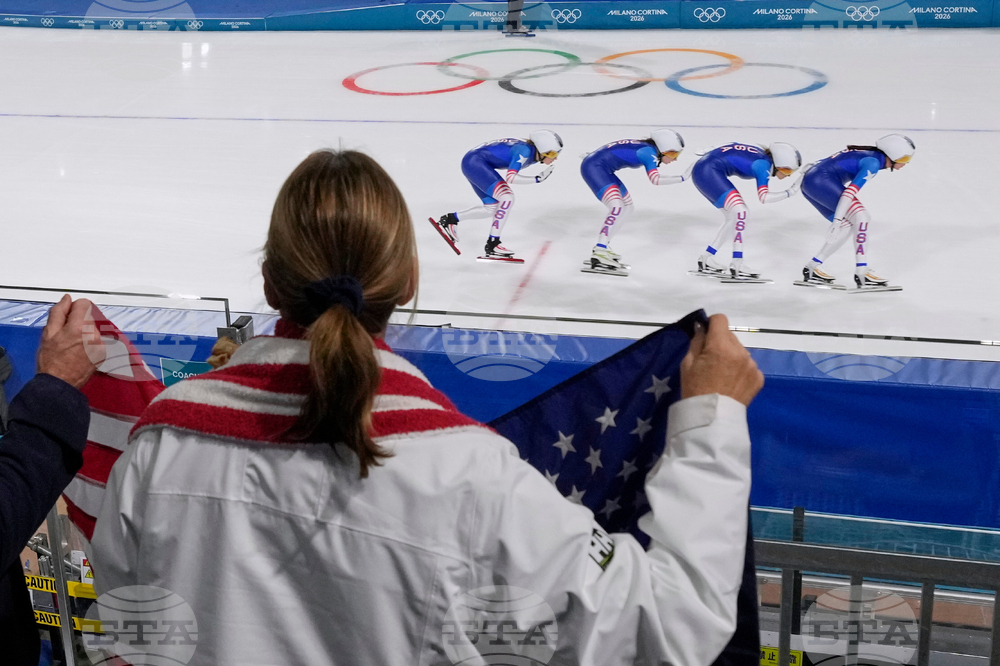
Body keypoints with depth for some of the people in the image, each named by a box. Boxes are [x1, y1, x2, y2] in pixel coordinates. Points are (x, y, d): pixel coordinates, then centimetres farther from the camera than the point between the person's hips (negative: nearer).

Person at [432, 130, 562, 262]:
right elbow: (510, 178, -27)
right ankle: (492, 246, -15)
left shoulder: (533, 156, 7)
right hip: (475, 162, -10)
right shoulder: (525, 150, -20)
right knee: (507, 198, -19)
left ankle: (450, 219, 23)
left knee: (492, 209, 13)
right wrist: (537, 179, -23)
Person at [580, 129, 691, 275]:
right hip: (594, 167, -11)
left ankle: (603, 248, 16)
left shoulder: (643, 147, 11)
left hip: (602, 169, 11)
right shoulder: (649, 152, -15)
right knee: (617, 207, -23)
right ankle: (599, 254, -29)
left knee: (627, 208, 15)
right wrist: (682, 178, -21)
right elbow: (656, 179, -28)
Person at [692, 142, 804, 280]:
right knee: (740, 211, -17)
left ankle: (706, 261, 18)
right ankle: (737, 265, -18)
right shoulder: (764, 164, -15)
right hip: (707, 171, -10)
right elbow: (764, 197, -21)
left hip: (704, 171, 10)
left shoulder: (763, 154, 10)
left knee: (733, 217, 14)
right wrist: (790, 192, -12)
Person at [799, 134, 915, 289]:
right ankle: (862, 273, -10)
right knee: (862, 218, -8)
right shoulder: (873, 162, -9)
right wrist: (838, 218, -25)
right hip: (822, 181, -10)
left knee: (845, 225, 14)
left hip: (810, 182, 10)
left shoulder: (869, 155, 18)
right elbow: (851, 190, -20)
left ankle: (812, 268, 12)